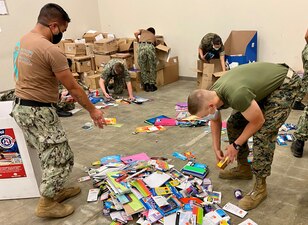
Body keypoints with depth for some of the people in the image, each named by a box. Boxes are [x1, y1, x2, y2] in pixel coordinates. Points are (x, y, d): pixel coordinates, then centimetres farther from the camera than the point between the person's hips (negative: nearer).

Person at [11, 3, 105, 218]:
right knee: (61, 157, 2)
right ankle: (47, 204, 13)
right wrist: (92, 110, -5)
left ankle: (56, 190, 33)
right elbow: (73, 87, -17)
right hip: (39, 112, -10)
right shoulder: (51, 50, -22)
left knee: (51, 155, 21)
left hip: (22, 106, 10)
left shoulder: (23, 41, 8)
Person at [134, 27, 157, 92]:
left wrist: (138, 41, 32)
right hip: (150, 47, 1)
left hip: (142, 46, 0)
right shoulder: (153, 36, 36)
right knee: (152, 68, 14)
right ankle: (152, 85, 16)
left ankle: (146, 84, 10)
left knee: (143, 68, 11)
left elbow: (135, 33, 16)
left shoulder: (143, 30, 34)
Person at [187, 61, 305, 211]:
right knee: (234, 124, 3)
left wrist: (236, 145, -12)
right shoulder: (211, 95, -13)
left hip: (285, 83, -8)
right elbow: (215, 120, 8)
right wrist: (216, 148, 9)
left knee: (263, 133, -19)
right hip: (263, 84, 8)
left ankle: (260, 188, -4)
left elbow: (258, 121, -22)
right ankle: (244, 168, 21)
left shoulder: (236, 95, -40)